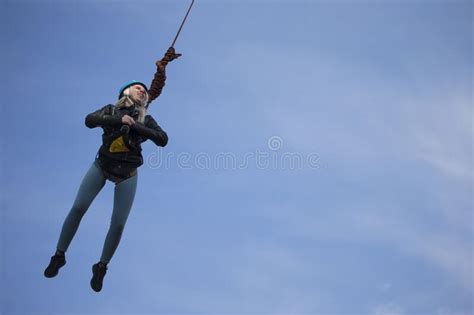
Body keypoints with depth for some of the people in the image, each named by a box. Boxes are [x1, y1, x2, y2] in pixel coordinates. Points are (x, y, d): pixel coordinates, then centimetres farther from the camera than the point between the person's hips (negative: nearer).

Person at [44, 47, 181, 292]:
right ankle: (59, 256, 4)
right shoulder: (111, 110, 5)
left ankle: (101, 267, 16)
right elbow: (90, 120, -14)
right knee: (78, 208, -13)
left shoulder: (145, 120, 5)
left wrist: (136, 126, -18)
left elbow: (163, 140, -11)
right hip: (102, 165, 0)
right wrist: (119, 119, -22)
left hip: (127, 173, 1)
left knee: (118, 224, -4)